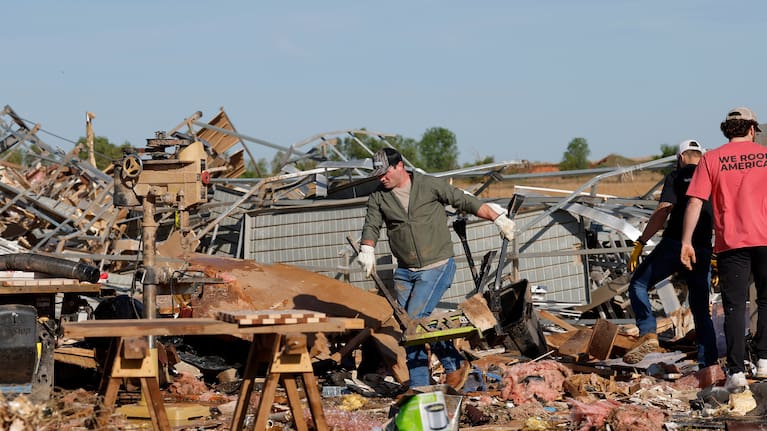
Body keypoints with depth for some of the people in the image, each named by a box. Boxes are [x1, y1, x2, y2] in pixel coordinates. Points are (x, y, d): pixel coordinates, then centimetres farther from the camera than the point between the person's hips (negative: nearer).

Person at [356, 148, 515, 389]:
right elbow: (371, 225, -3)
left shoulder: (430, 186, -4)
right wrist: (367, 250, -23)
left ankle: (455, 364, 1)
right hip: (405, 272, 5)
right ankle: (419, 387, 10)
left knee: (415, 318, -16)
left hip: (437, 267, -5)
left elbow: (466, 202, 0)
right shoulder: (379, 198, 6)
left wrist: (497, 218, -3)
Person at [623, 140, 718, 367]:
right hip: (703, 251, 4)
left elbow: (662, 212, -9)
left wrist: (640, 244, -7)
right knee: (701, 310, 10)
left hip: (674, 245, -4)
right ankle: (708, 364, 3)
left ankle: (648, 333, -9)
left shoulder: (676, 177, 3)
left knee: (638, 285, 11)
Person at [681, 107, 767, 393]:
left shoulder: (711, 159, 3)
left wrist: (686, 242, -2)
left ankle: (736, 372, -4)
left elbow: (695, 202, -4)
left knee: (734, 307, 1)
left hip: (731, 242, -1)